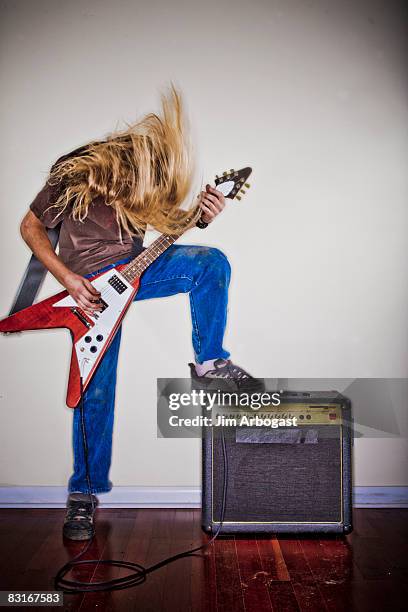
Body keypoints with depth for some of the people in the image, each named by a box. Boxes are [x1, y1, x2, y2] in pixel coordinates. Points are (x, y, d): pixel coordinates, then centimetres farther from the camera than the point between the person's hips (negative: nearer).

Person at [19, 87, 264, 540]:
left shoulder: (152, 179, -13)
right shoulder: (74, 175, -23)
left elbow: (168, 220, 4)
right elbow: (30, 227, -9)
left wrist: (198, 216, -19)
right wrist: (68, 279, -18)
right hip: (90, 283, -3)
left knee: (211, 262, -21)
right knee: (96, 389, -4)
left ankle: (209, 361, -6)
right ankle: (83, 491, 12)